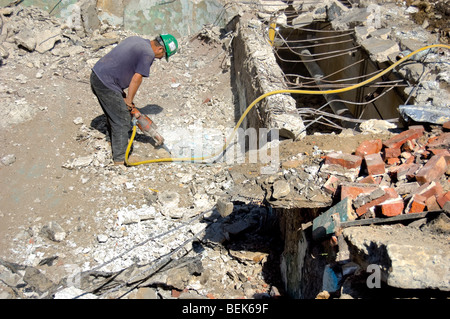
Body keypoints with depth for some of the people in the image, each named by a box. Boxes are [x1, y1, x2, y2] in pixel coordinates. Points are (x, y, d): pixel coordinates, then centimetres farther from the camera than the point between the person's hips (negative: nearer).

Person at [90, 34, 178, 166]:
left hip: (96, 74, 9)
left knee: (113, 115, 23)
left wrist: (122, 93, 17)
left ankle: (115, 143, 38)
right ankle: (120, 157, 7)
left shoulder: (135, 39, 15)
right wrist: (129, 100, 0)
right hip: (106, 84, -9)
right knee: (122, 120, 0)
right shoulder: (148, 54, -12)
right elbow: (136, 79, -14)